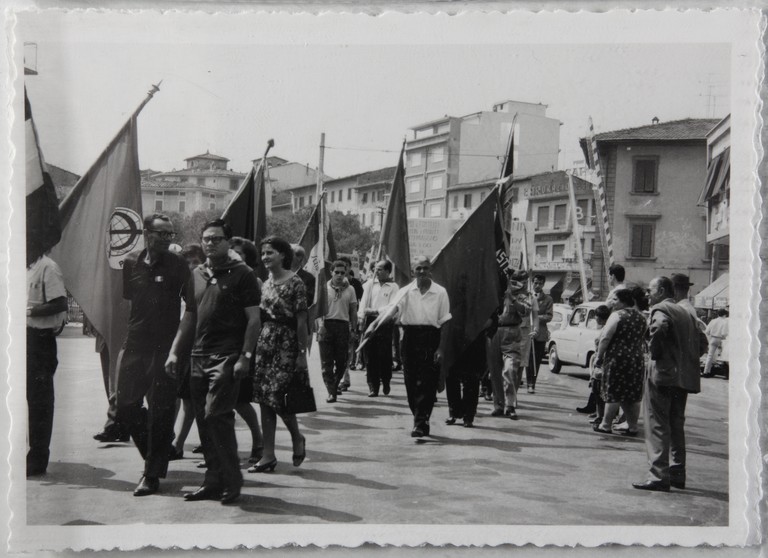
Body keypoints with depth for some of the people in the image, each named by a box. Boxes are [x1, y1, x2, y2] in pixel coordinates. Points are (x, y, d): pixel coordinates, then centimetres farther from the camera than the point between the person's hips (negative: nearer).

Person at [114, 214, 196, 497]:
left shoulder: (178, 266, -3)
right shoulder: (131, 263, 6)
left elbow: (192, 307, -3)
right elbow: (122, 299, 15)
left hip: (166, 347, -4)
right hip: (135, 345, 4)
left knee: (160, 412, -1)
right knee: (126, 406, 5)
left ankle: (152, 474, 10)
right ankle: (157, 453, 28)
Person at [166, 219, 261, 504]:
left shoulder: (241, 274, -2)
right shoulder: (196, 274, 15)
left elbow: (254, 319, -5)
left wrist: (245, 356, -12)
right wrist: (175, 352, 14)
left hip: (226, 358, -6)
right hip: (198, 357, 6)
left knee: (216, 416, -12)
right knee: (204, 421, 7)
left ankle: (231, 482, -1)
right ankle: (213, 481, 17)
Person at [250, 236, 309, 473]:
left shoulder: (295, 283, -8)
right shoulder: (266, 283, 12)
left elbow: (301, 321, -9)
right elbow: (259, 317, 15)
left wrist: (302, 353, -12)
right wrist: (254, 345, 8)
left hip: (286, 344, -7)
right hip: (265, 342, 7)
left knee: (277, 396, -9)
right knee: (264, 399, 4)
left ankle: (297, 438, 19)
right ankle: (268, 455, 10)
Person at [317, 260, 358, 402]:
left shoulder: (350, 289, 10)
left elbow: (353, 311, 13)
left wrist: (354, 329, 8)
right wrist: (320, 324, -12)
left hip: (343, 326, 2)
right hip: (327, 325, -1)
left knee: (342, 361, 4)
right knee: (327, 361, -5)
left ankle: (334, 385, 27)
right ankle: (331, 392, -3)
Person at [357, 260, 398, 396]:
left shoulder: (393, 287, 0)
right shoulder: (370, 283, 11)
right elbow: (364, 301, 6)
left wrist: (375, 311, -15)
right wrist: (361, 318, -7)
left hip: (384, 323, -3)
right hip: (370, 321, 3)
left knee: (384, 355, 0)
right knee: (370, 355, 0)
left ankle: (386, 382, 19)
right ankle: (372, 386, 5)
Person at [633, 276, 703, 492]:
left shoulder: (661, 309, -7)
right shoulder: (685, 312, 19)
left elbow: (659, 328, -29)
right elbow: (699, 344, 19)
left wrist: (654, 351, -16)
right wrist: (686, 361, 16)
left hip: (663, 373, -8)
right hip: (684, 377, 8)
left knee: (657, 426, -6)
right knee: (676, 426, 16)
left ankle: (659, 476, -10)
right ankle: (677, 473, 21)